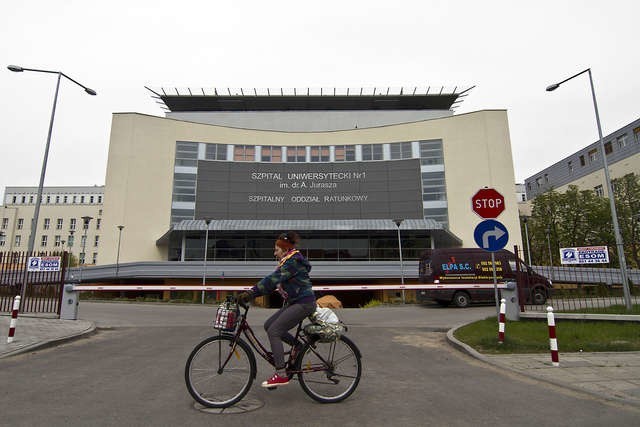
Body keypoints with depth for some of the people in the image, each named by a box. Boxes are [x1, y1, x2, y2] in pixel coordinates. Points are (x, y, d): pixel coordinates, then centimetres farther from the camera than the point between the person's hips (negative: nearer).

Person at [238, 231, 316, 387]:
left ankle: (281, 375, -9)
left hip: (303, 303, -10)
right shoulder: (287, 262, 17)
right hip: (294, 302, 10)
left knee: (273, 332, -13)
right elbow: (273, 282, 12)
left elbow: (272, 280, -25)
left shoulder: (293, 260, -15)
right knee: (268, 325, 7)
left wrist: (251, 292, -27)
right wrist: (252, 293, 4)